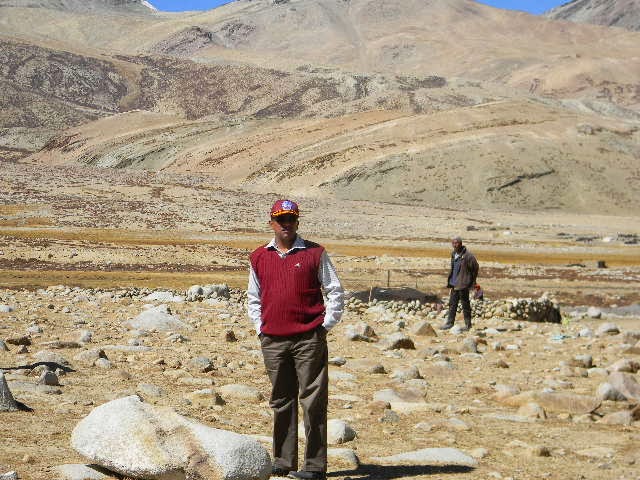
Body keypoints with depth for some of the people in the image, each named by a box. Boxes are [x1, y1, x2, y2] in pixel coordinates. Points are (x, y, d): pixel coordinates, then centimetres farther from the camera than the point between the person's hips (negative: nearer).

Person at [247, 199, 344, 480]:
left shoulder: (315, 254, 2)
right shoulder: (259, 257, 12)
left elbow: (335, 291, 4)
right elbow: (254, 298, 21)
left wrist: (325, 325, -2)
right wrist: (260, 327, 11)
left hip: (308, 339, -4)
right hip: (273, 341, 4)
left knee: (313, 402, -4)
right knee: (281, 402, 9)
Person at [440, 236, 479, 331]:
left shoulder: (467, 255, -16)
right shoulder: (453, 254, 9)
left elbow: (475, 268, -10)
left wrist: (472, 281, -4)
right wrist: (449, 280, 15)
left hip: (463, 284, -8)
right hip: (454, 284, 8)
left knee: (465, 304, 1)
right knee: (452, 303, 11)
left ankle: (468, 324, 10)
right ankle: (449, 322, 18)